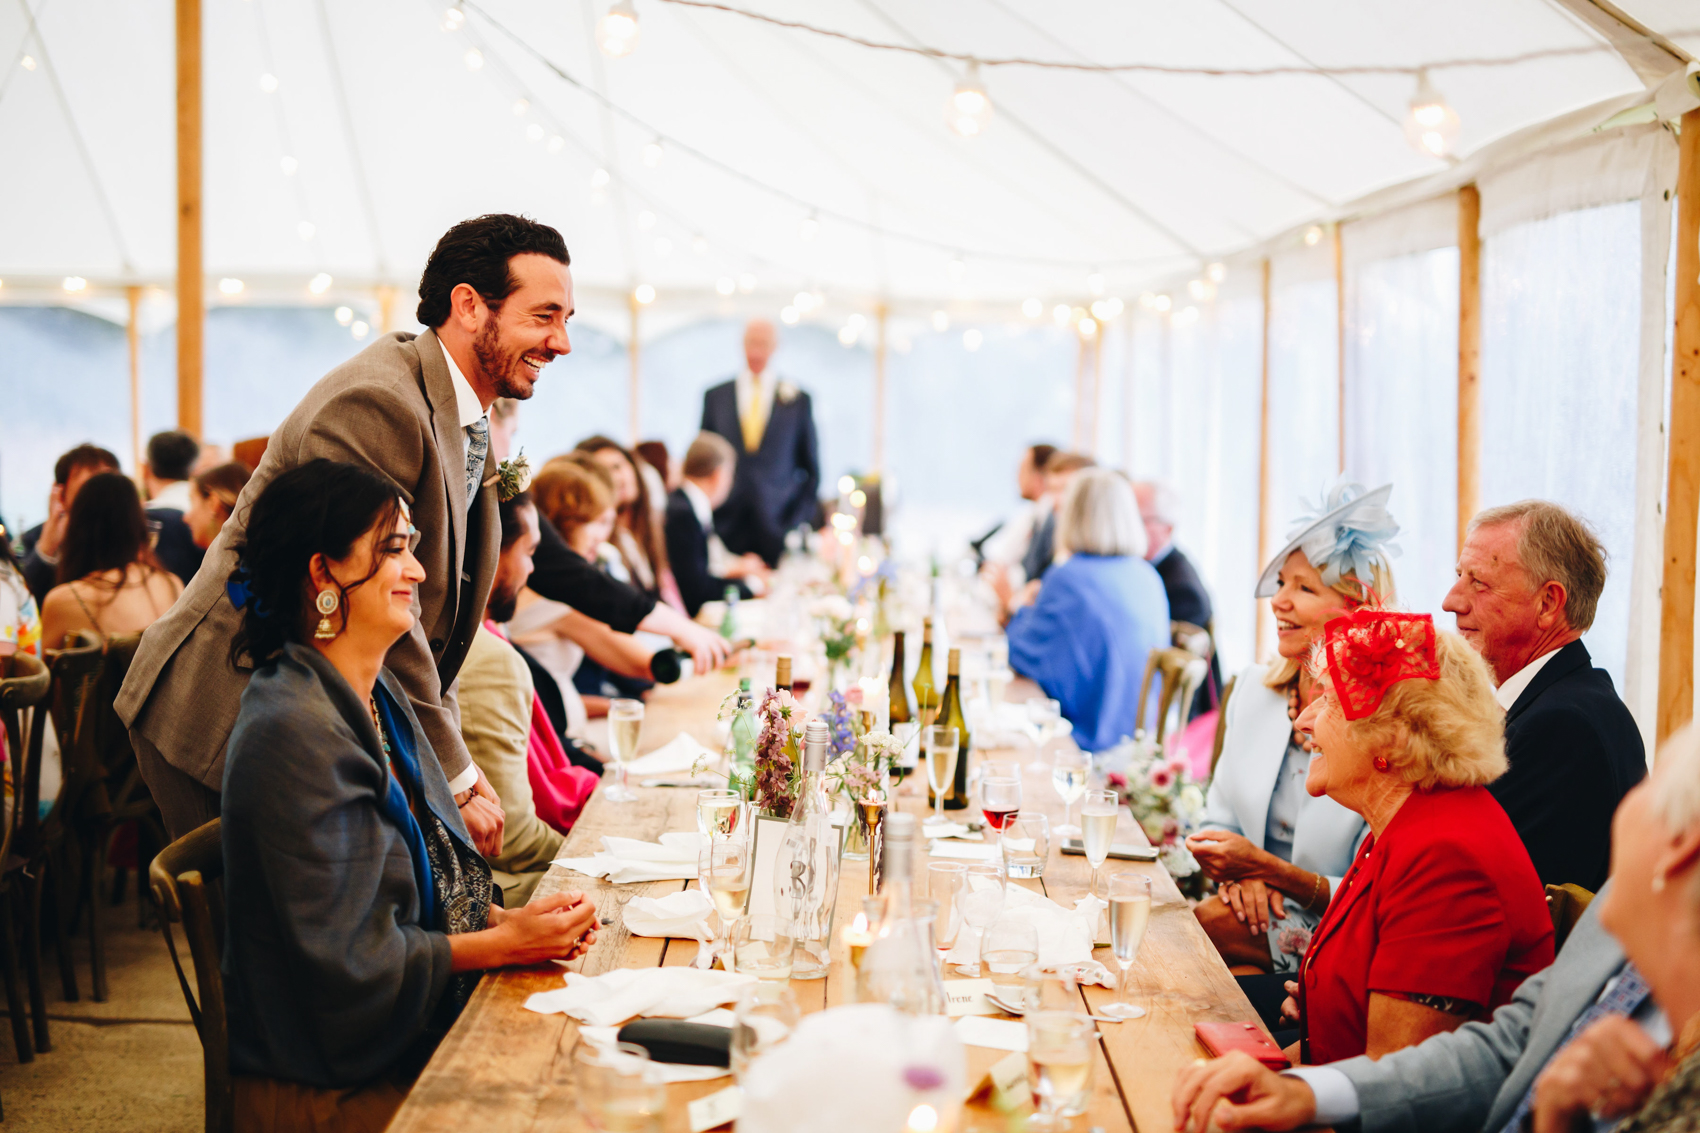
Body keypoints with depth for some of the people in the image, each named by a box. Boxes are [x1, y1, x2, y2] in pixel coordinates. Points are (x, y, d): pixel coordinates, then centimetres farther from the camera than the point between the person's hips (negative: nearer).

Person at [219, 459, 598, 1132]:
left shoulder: (381, 696, 10)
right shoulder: (295, 734, -21)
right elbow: (344, 959, -21)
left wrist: (502, 918, -4)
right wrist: (506, 944, -16)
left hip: (421, 1044, 9)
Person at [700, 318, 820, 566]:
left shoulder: (798, 399, 7)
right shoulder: (715, 396, 11)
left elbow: (812, 470, 11)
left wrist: (799, 521, 1)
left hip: (777, 526, -1)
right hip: (726, 527, 1)